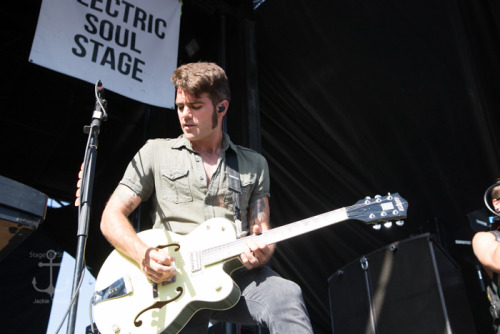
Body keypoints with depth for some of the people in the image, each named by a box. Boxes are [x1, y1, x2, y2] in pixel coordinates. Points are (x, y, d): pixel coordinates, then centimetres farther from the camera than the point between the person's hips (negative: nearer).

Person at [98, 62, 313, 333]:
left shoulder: (254, 164, 17)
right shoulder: (155, 152, 12)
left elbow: (260, 229, 15)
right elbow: (112, 216, 8)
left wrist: (262, 251, -10)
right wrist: (144, 255, -11)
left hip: (236, 274, 2)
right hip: (172, 278, -1)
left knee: (287, 296, -30)